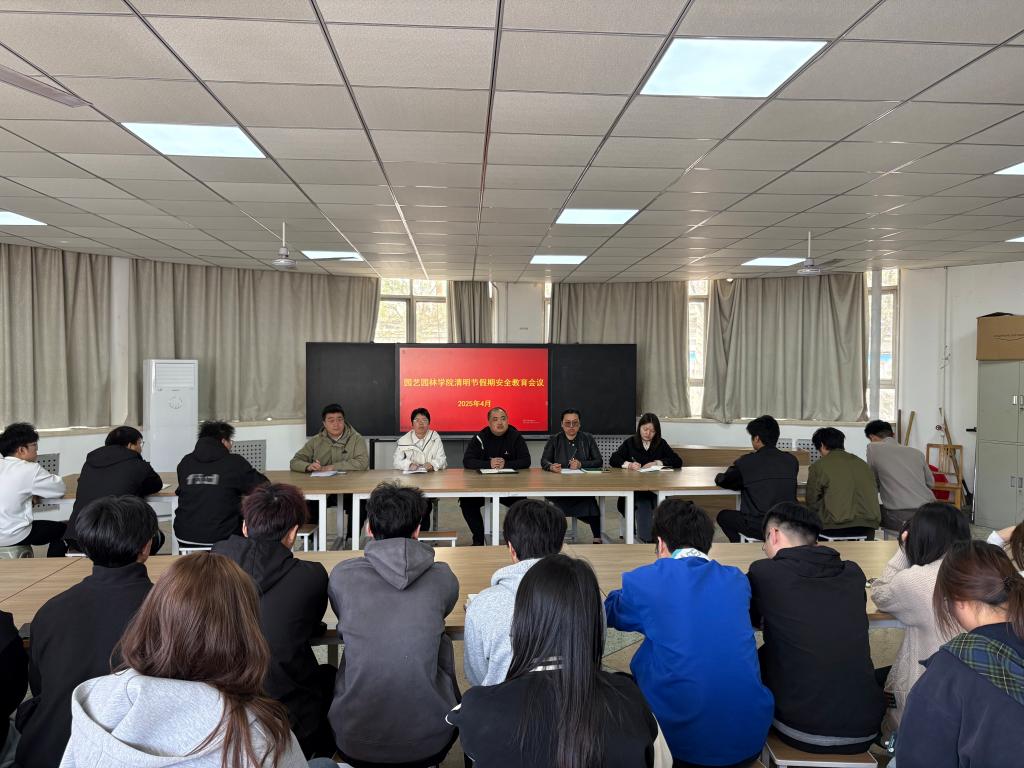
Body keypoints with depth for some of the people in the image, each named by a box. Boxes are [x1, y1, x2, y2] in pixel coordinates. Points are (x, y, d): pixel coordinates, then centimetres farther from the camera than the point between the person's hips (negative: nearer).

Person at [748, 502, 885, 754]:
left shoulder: (764, 572, -9)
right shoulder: (853, 573, 1)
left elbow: (753, 618, 11)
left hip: (803, 733, -4)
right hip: (864, 733, 4)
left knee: (760, 658, 21)